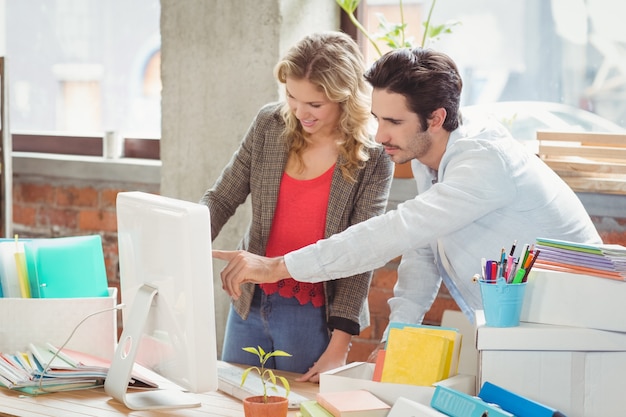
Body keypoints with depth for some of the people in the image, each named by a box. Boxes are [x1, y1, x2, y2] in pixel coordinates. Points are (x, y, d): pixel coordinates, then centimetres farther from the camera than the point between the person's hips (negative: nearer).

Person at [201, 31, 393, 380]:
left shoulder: (373, 158, -12)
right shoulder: (270, 125, -3)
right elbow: (221, 200, 2)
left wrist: (338, 346, -19)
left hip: (313, 315, -4)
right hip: (250, 303, 4)